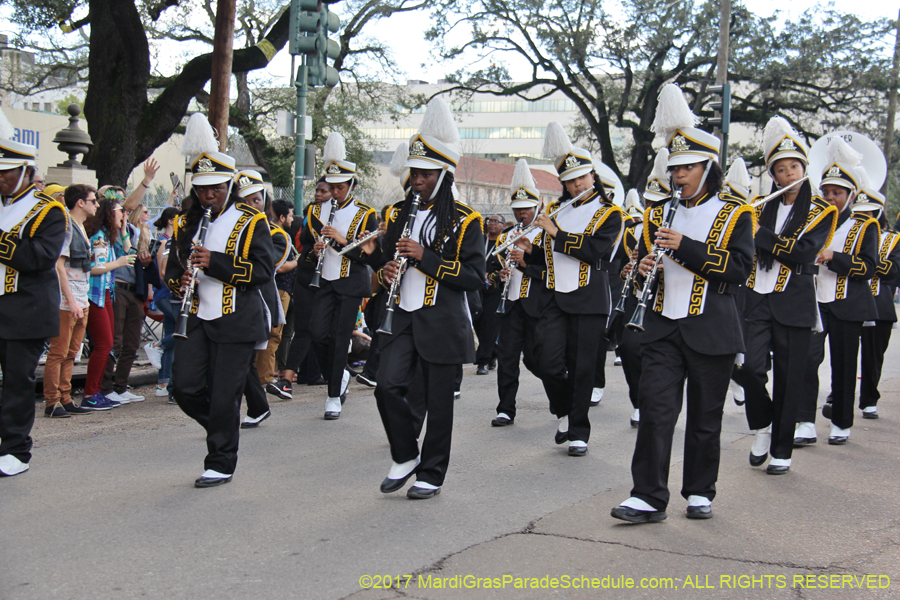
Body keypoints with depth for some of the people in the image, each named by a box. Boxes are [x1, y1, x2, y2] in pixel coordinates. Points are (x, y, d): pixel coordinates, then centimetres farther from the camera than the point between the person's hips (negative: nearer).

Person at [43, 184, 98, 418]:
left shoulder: (81, 227, 17)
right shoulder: (65, 226, -11)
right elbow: (59, 265, -17)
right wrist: (71, 301, -20)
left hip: (81, 300, 9)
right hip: (66, 302, -9)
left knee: (70, 353, 11)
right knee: (58, 353, -5)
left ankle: (65, 400, 16)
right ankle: (52, 402, 0)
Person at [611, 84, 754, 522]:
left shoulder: (734, 214, 0)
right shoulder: (660, 214, 12)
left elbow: (739, 269, -11)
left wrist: (685, 248, -19)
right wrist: (645, 268, -5)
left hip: (711, 330, -2)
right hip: (663, 326, 3)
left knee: (705, 418, 7)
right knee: (655, 409, -7)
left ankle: (700, 493, 22)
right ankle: (649, 498, -4)